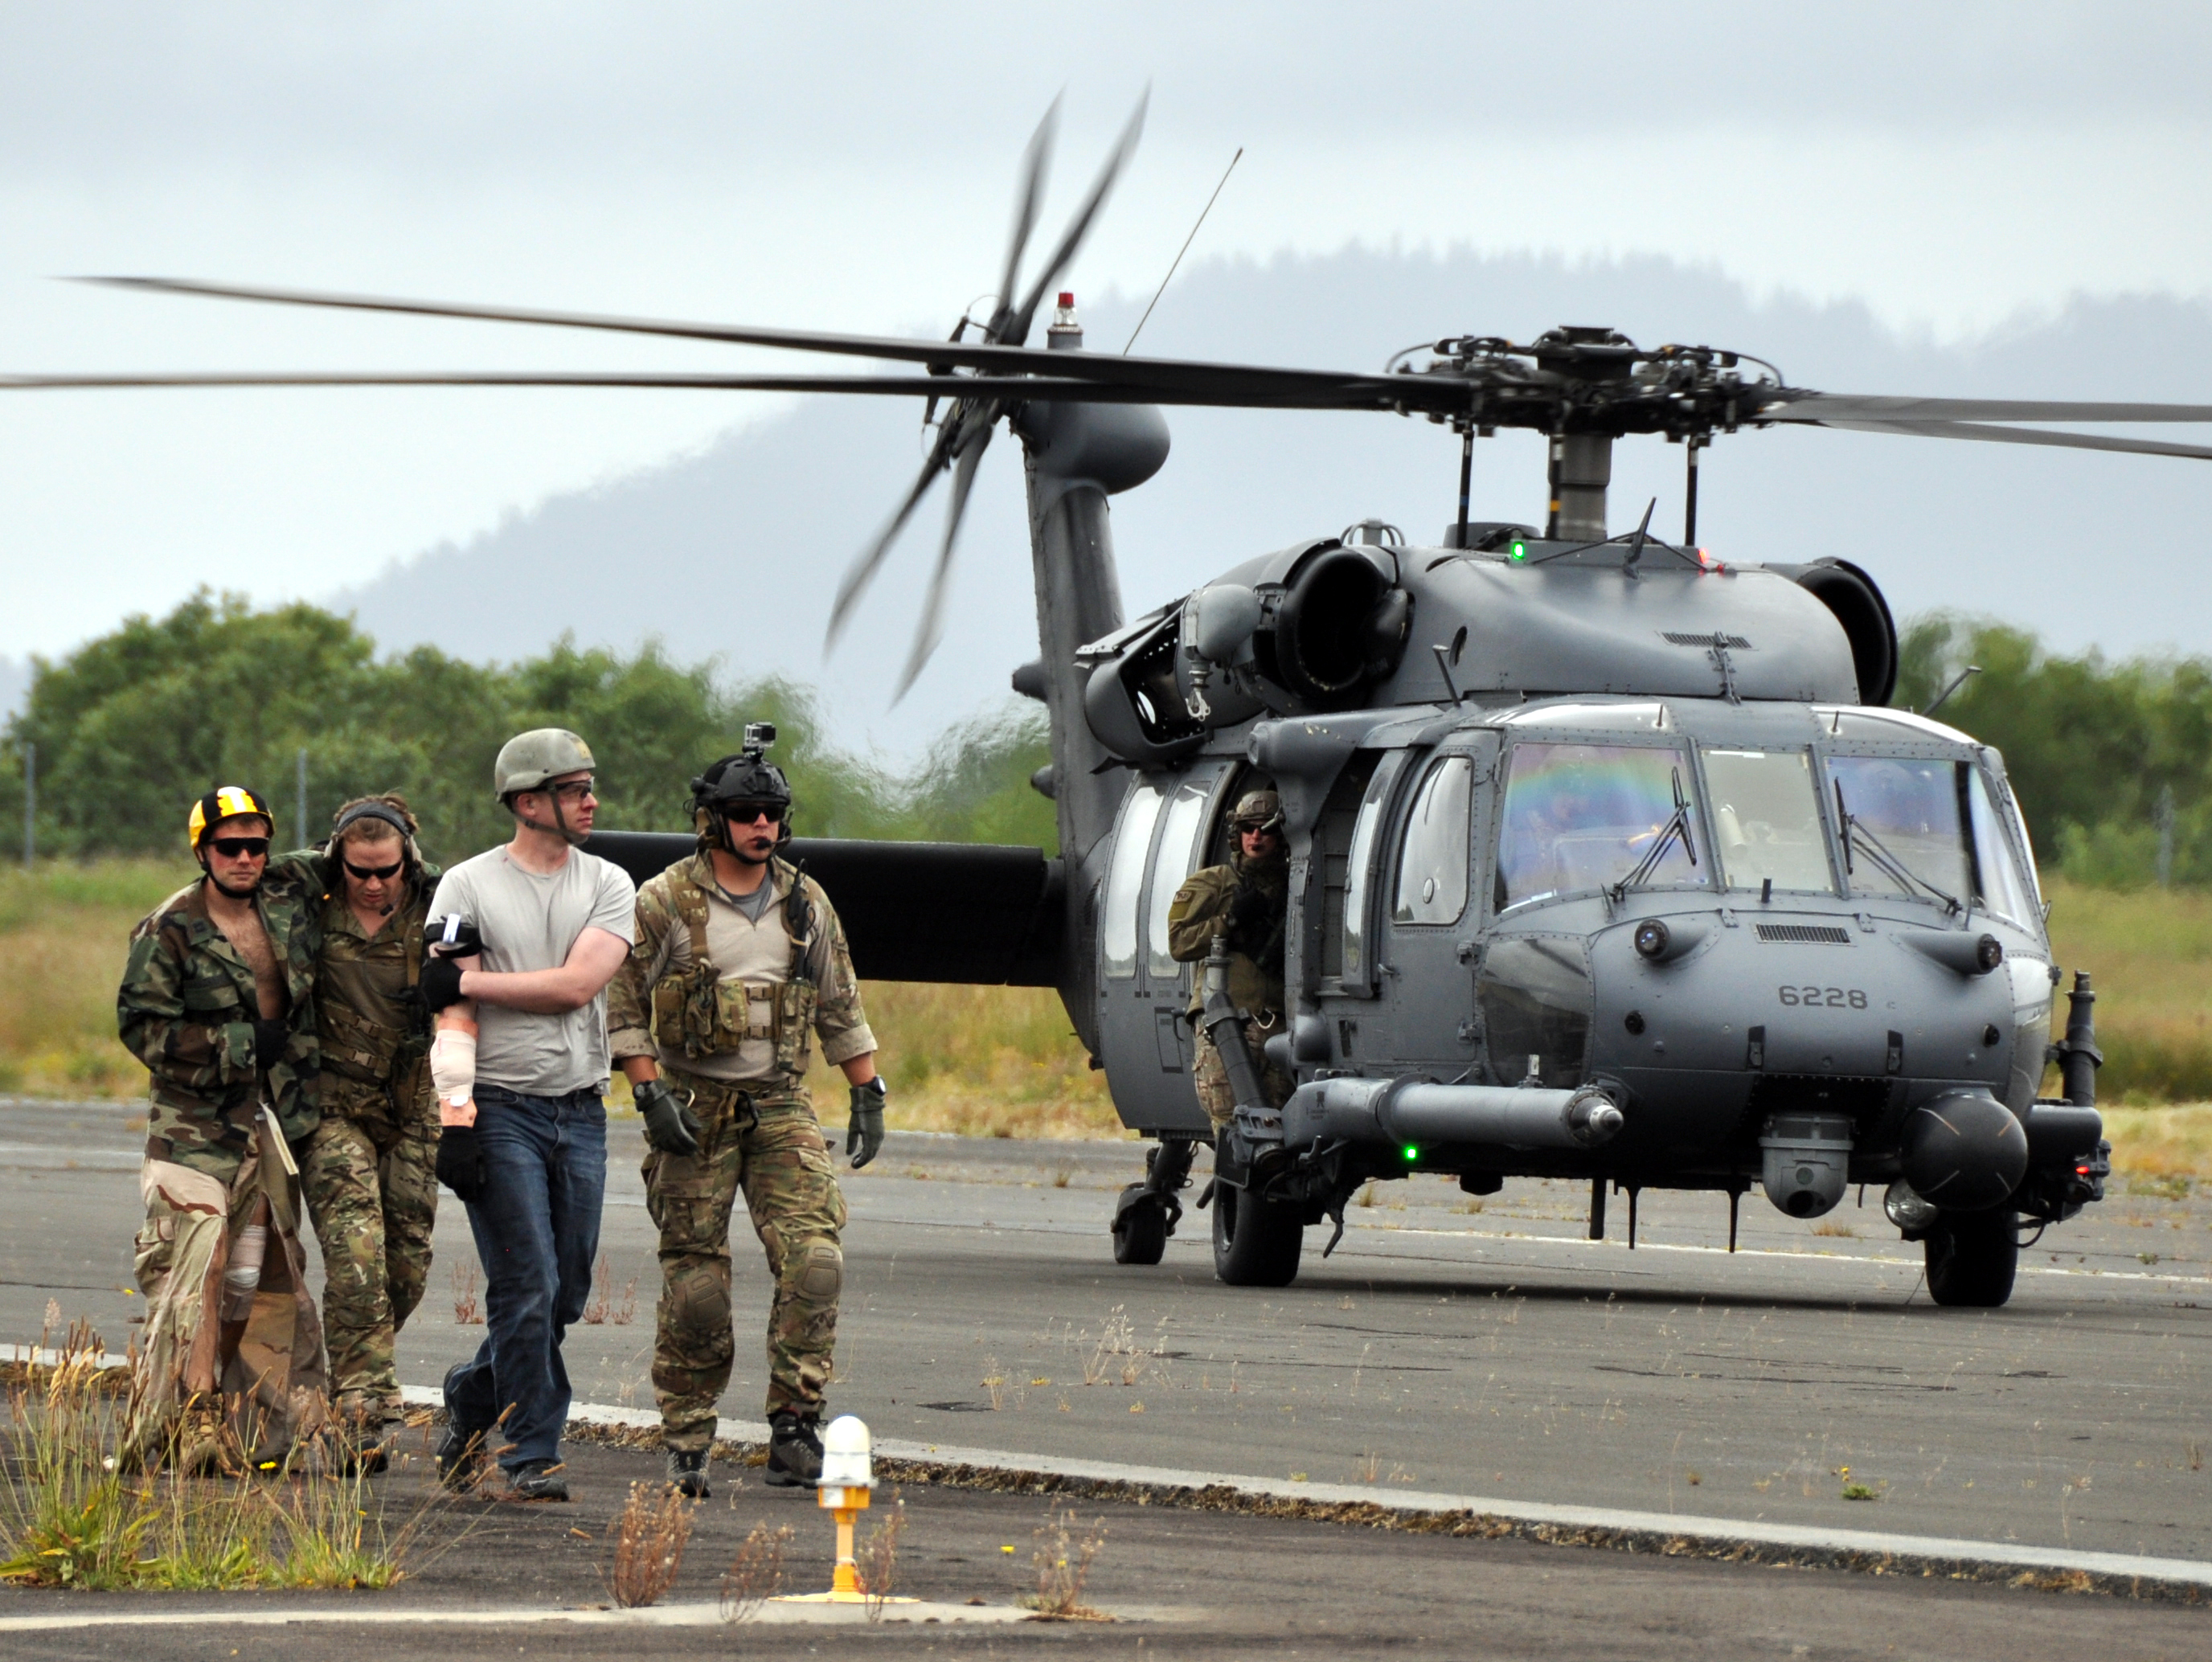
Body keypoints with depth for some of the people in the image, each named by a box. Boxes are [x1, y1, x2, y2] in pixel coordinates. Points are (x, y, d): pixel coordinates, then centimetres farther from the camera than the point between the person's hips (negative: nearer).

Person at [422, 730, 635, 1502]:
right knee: (528, 1290, -8)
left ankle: (473, 1395, 28)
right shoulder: (468, 887, -1)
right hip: (502, 1110, -4)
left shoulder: (609, 886, 8)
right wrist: (455, 1117, -15)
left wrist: (464, 980, -9)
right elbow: (454, 1018, -6)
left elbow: (577, 985, -7)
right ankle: (531, 1456, 0)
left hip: (581, 1112, 4)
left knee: (565, 1295, 7)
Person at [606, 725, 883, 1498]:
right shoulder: (665, 903, -3)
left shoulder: (805, 904, 9)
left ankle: (794, 1425, -11)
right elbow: (624, 1006, -3)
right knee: (694, 1283, -2)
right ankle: (686, 1447, 8)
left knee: (814, 1258, -15)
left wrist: (869, 1097, 11)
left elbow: (840, 1008, 16)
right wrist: (651, 1095, -12)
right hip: (694, 1110, -3)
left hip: (781, 1108, 3)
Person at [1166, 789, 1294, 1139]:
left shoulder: (1292, 890, 19)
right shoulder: (1210, 884, 11)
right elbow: (1179, 943, 1)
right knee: (1231, 1122, -13)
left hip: (1277, 1027, 3)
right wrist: (1230, 921, -9)